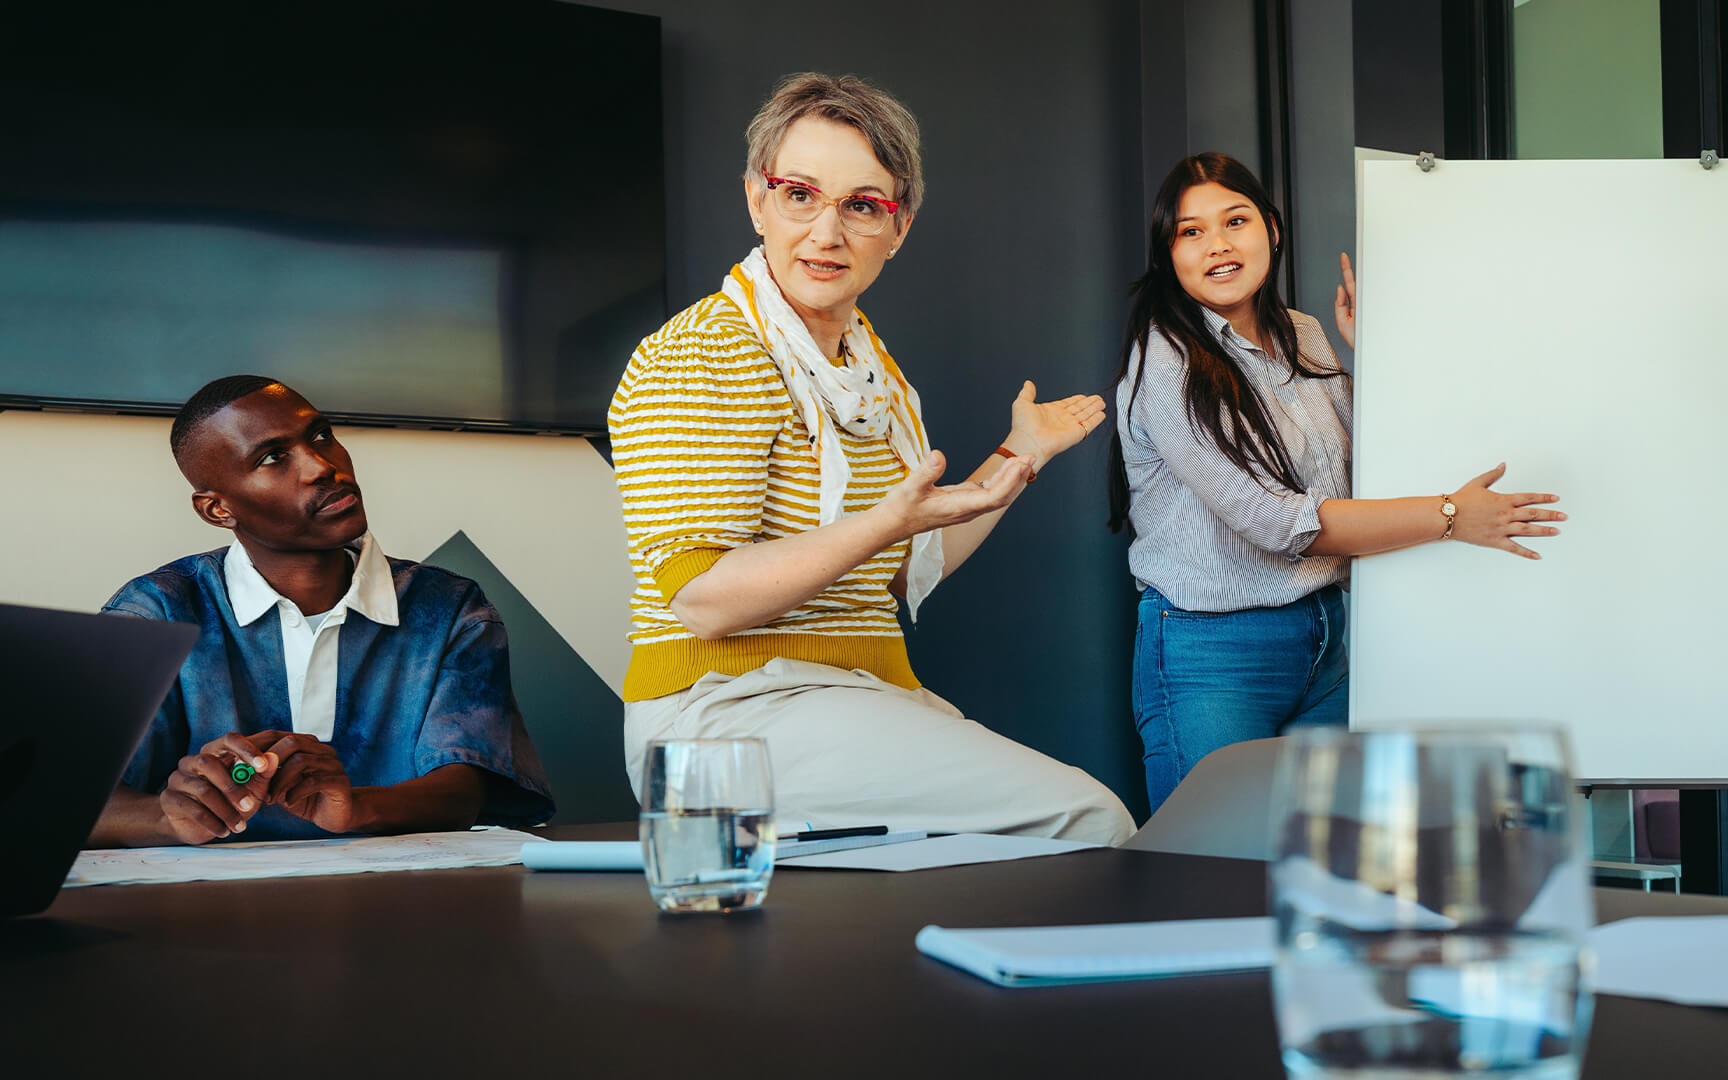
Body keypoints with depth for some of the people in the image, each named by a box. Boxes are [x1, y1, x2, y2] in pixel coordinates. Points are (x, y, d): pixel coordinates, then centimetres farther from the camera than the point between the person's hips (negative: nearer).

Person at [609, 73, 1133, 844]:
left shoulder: (873, 368, 17)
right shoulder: (702, 354, -10)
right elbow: (701, 598, -19)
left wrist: (1015, 459, 22)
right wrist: (888, 522, -28)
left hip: (872, 694, 9)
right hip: (731, 709, -9)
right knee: (1082, 817, -23)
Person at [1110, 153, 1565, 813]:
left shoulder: (1302, 336, 8)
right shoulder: (1166, 363, -14)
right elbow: (1279, 523, -20)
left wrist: (1369, 349, 7)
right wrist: (1449, 517, -18)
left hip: (1323, 637, 7)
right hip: (1211, 657, -7)